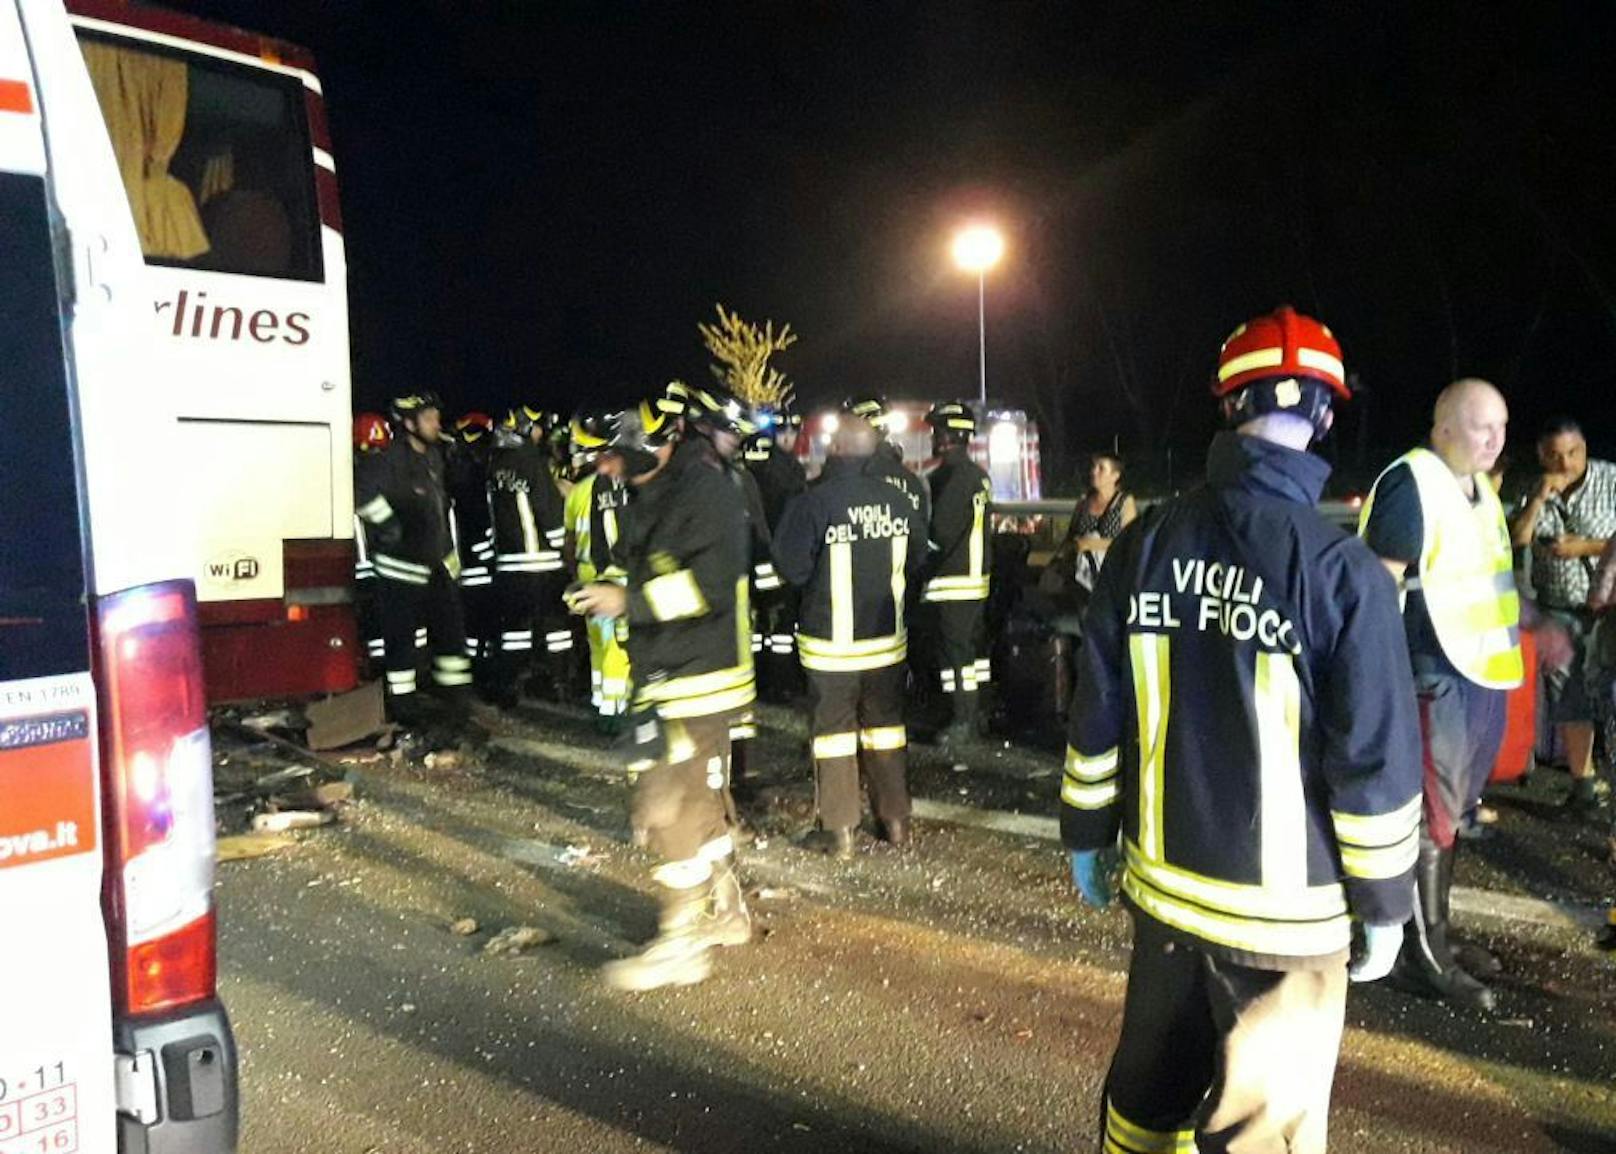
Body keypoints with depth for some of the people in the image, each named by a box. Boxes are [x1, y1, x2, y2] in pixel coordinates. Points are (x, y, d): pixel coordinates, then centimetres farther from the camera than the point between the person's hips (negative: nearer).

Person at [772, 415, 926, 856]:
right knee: (886, 726, 15)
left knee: (834, 729, 6)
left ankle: (838, 830, 10)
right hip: (888, 638, 4)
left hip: (832, 642, -4)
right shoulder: (895, 500, -3)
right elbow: (917, 557, 9)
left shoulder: (814, 502, -17)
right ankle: (896, 820, 24)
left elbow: (792, 567, -17)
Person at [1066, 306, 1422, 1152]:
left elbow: (1099, 710, 0)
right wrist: (1382, 901, 0)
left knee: (1152, 1081, 23)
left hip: (1162, 880, 4)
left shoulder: (1146, 542, -5)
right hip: (1285, 905, -4)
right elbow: (1375, 760, -14)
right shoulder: (1342, 570, -18)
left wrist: (1087, 833, 12)